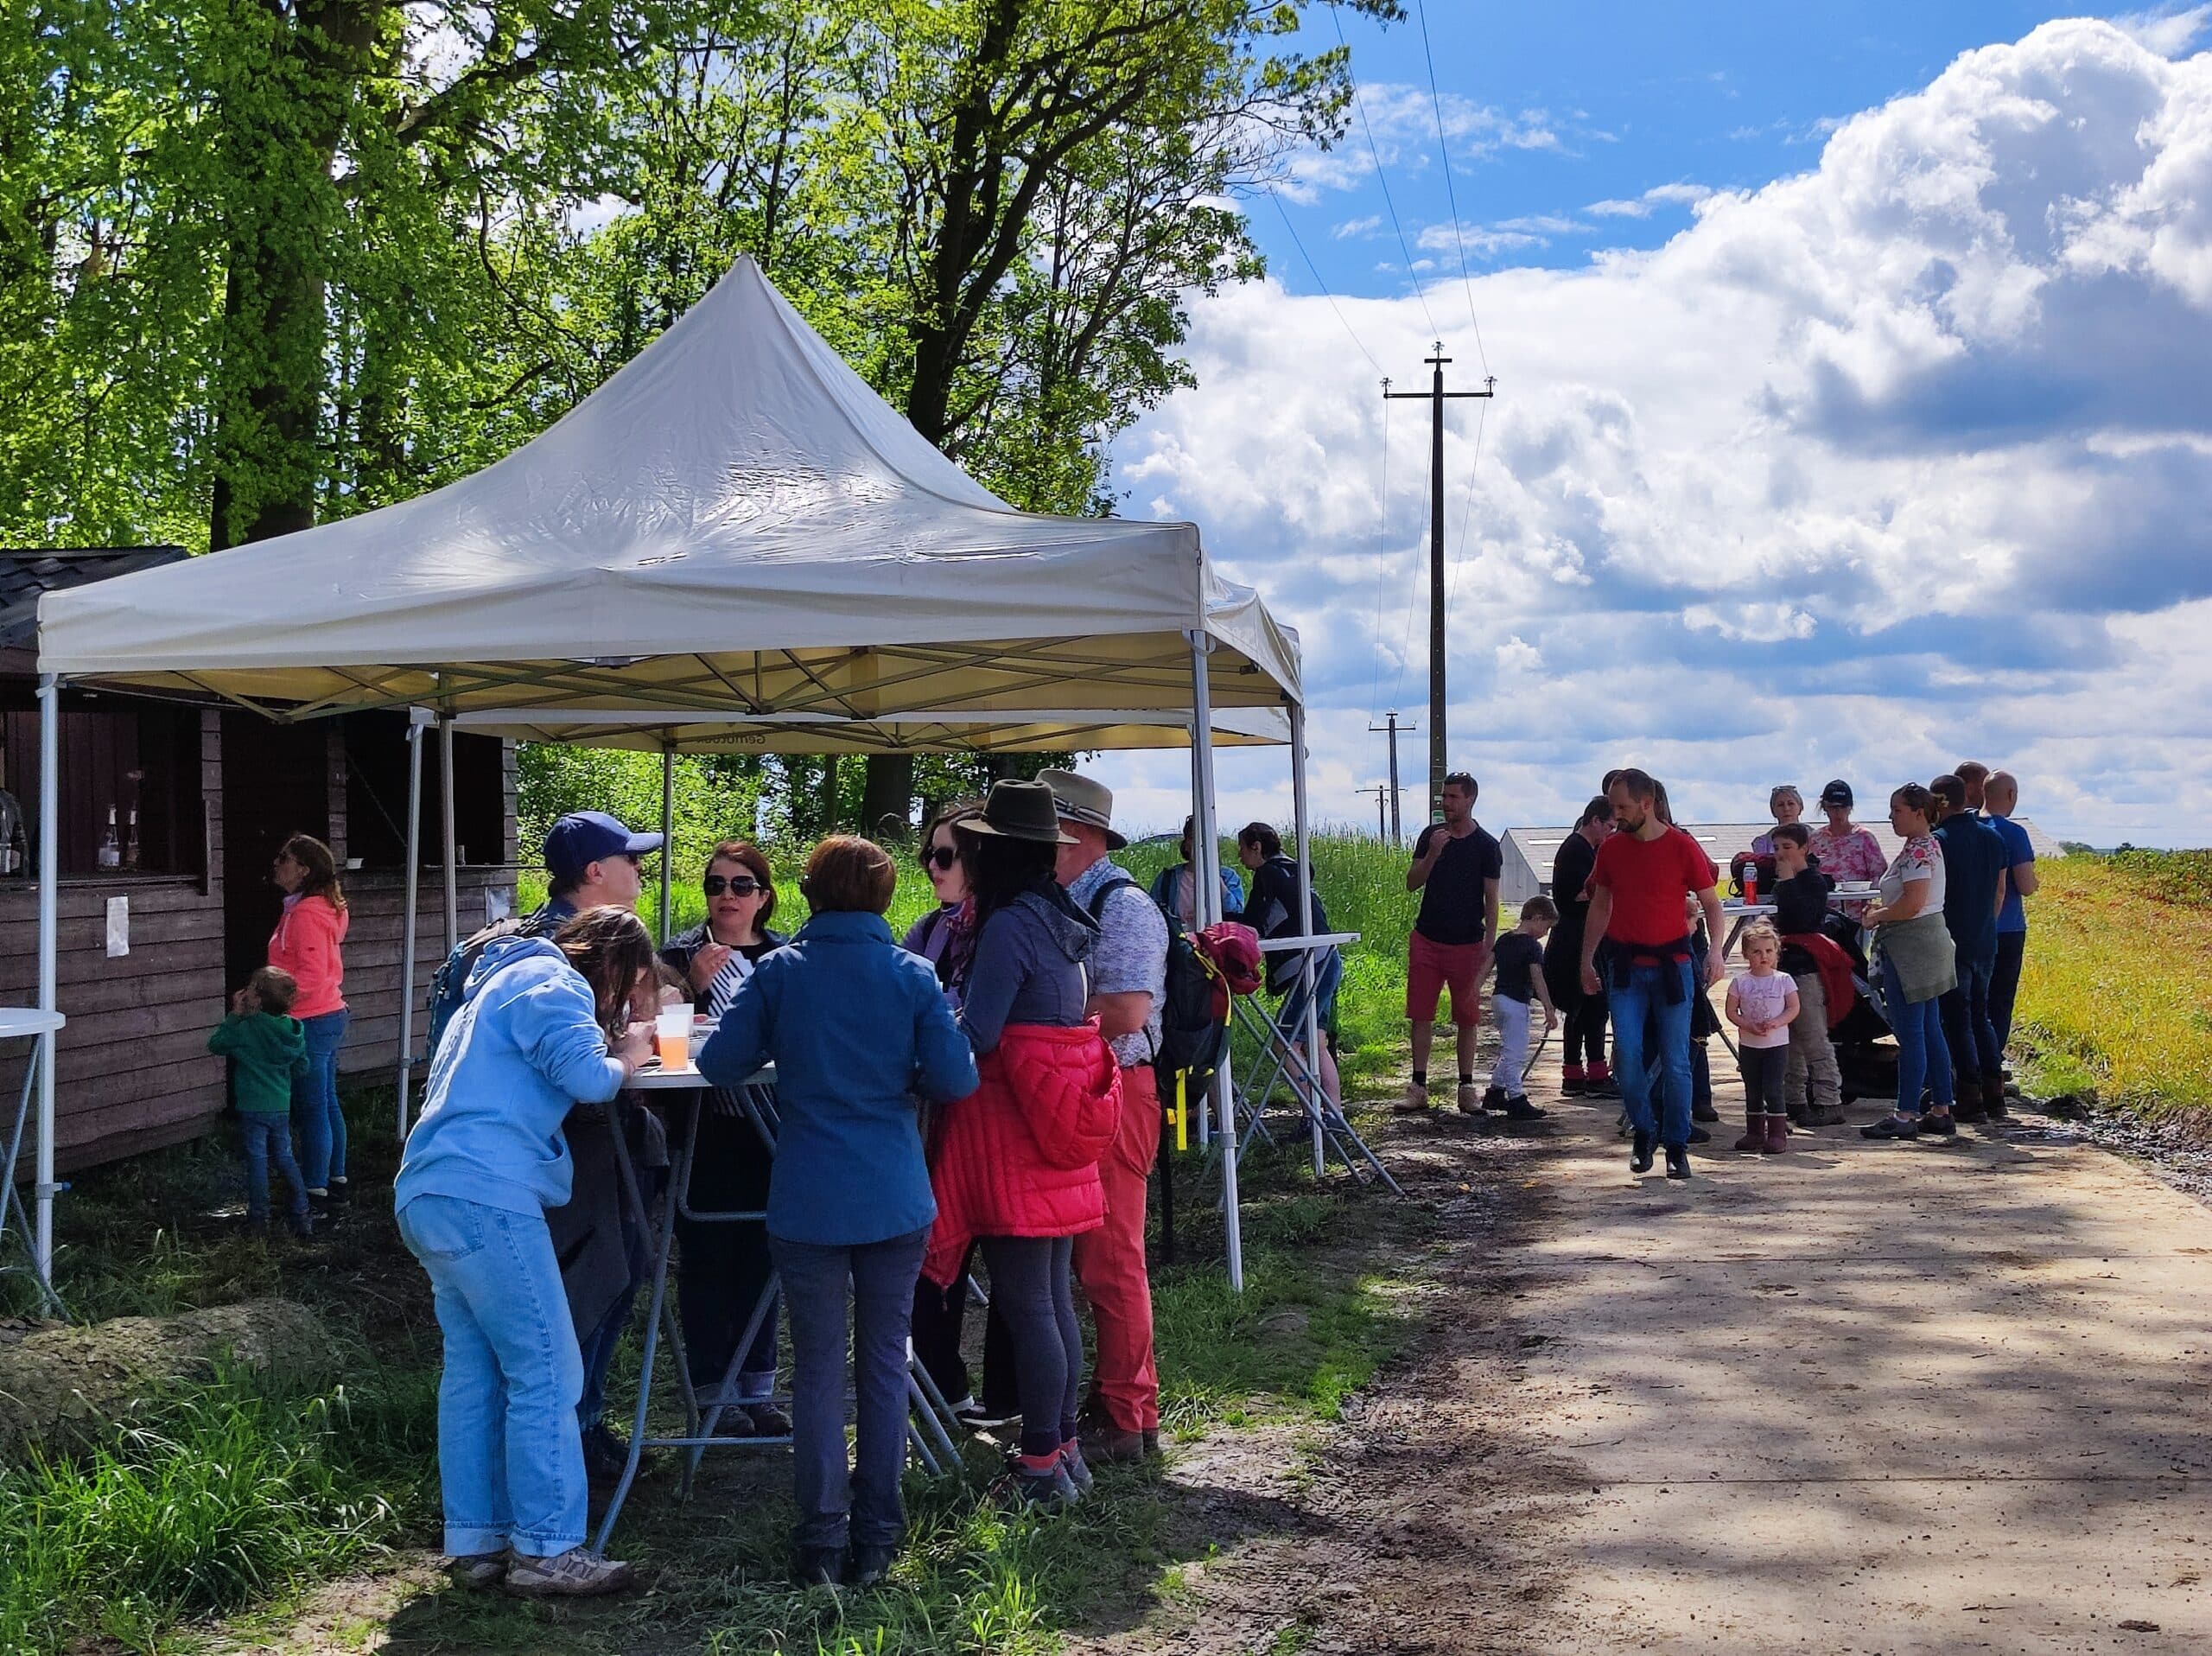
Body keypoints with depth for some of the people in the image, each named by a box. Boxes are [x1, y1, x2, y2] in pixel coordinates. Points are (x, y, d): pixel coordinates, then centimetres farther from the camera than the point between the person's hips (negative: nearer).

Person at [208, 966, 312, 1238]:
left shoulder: (246, 1029, -18)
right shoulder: (293, 1031, -2)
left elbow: (216, 1044, -4)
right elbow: (302, 1068, 7)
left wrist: (235, 1016, -1)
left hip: (253, 1108, -5)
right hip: (282, 1106, 5)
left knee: (257, 1160, 4)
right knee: (284, 1157, 16)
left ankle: (258, 1217, 11)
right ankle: (302, 1214, 16)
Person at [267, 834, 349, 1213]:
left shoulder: (306, 915, -18)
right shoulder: (322, 909, 13)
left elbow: (311, 976, -23)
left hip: (310, 1024, -10)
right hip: (329, 1016, 10)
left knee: (312, 1111, -4)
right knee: (327, 1105, 15)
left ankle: (316, 1194, 1)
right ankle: (336, 1182, 22)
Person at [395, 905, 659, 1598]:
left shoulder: (508, 979, 27)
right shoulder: (553, 983, -5)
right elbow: (586, 1076, -17)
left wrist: (617, 1043, 17)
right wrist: (627, 1059, 3)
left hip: (427, 1195, 10)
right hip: (484, 1194, -10)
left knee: (473, 1370, 12)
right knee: (546, 1371, -6)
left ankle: (475, 1542, 15)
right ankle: (547, 1549, -4)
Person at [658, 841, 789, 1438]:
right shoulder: (679, 954, 1)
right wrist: (694, 985, -17)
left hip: (768, 1130, 3)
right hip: (704, 1132, -3)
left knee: (761, 1254, 9)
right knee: (706, 1257, 1)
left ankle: (756, 1386, 20)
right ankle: (713, 1391, 11)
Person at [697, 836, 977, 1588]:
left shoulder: (778, 972, -3)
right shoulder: (913, 976, -3)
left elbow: (717, 1064, -3)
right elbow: (955, 1080, -7)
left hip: (807, 1201, 0)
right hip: (896, 1200, 0)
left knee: (818, 1367, 7)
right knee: (884, 1363, 10)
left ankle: (824, 1540, 9)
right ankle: (875, 1538, 15)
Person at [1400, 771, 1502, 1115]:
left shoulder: (1486, 847, -2)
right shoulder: (1431, 835, 6)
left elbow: (1491, 901, -1)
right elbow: (1412, 884, 3)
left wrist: (1489, 946, -8)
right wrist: (1433, 853, -14)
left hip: (1466, 944, -2)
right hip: (1426, 940, 2)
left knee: (1467, 1018, 4)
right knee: (1420, 1015, 1)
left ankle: (1467, 1087, 13)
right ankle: (1418, 1087, 5)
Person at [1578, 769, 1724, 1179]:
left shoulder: (1683, 848, -5)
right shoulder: (1611, 849, 5)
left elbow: (1711, 903, 1)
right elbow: (1600, 906, 16)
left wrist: (1715, 949, -14)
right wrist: (1587, 958, 13)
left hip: (1672, 964, -2)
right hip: (1626, 967, 2)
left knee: (1675, 1061, 0)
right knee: (1628, 1055, -7)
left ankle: (1677, 1146, 11)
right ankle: (1643, 1133, 12)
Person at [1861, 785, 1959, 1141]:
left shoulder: (1919, 850, -16)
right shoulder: (1924, 845, 16)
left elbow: (1912, 904, -24)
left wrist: (1876, 916, -10)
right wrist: (1884, 907, 10)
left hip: (1912, 945, -11)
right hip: (1925, 942, 11)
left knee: (1909, 1033, -7)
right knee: (1930, 1031, 13)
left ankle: (1905, 1115, -4)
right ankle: (1941, 1111, 16)